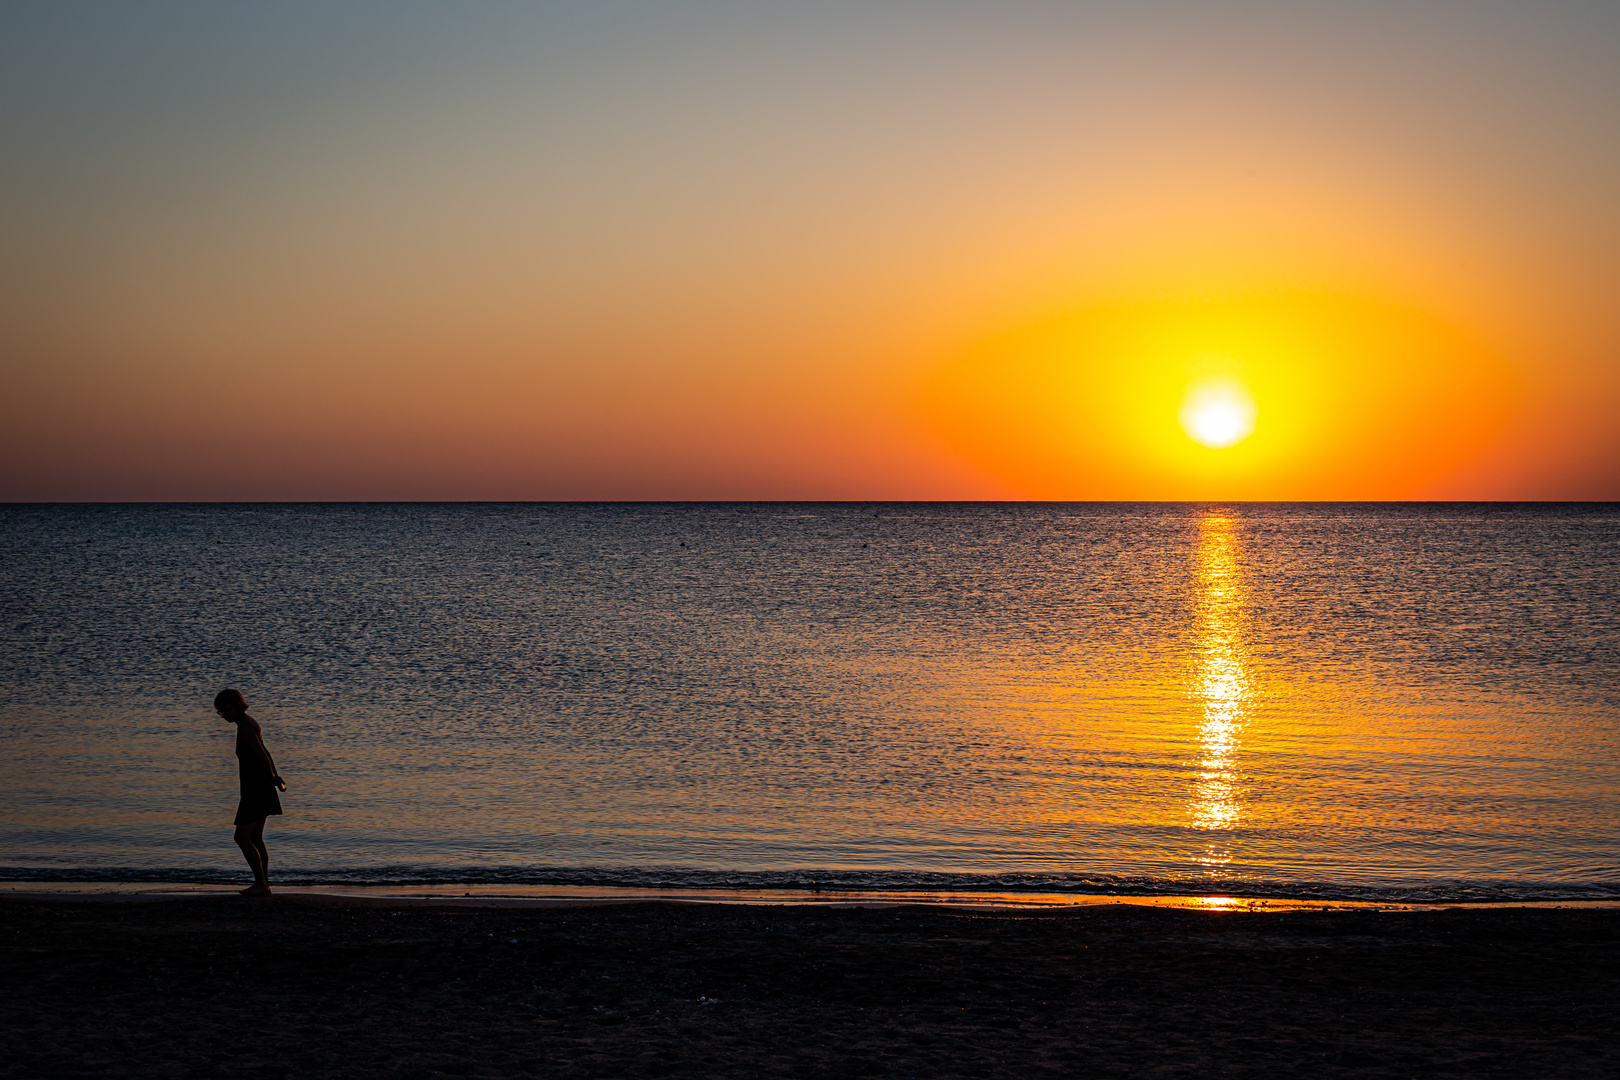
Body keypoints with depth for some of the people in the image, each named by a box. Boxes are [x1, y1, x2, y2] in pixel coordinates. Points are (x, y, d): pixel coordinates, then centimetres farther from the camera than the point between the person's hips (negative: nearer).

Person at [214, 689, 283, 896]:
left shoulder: (244, 727, -18)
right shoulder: (251, 722, 13)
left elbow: (262, 757, -21)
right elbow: (265, 752, 21)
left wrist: (272, 777, -5)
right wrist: (274, 776, 13)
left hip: (255, 788, -10)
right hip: (261, 787, 10)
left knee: (242, 837, -5)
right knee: (255, 838, 13)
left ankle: (260, 883, -3)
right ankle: (264, 884, 15)